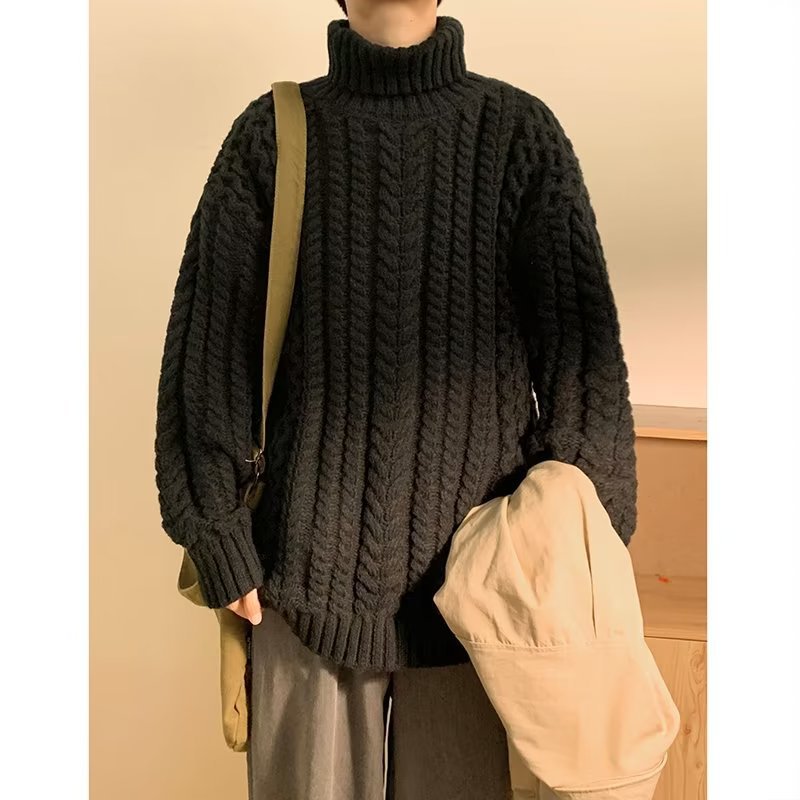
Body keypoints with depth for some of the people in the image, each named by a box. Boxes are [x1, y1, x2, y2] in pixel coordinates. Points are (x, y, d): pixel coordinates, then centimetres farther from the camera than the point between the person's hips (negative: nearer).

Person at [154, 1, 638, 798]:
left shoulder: (520, 132, 1)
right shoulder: (272, 134, 2)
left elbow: (582, 352, 0)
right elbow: (206, 347, 2)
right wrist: (217, 537, 0)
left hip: (476, 574, 0)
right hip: (310, 565, 1)